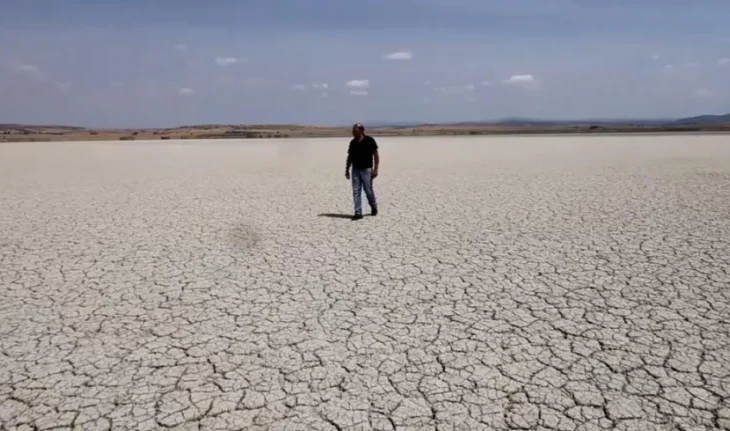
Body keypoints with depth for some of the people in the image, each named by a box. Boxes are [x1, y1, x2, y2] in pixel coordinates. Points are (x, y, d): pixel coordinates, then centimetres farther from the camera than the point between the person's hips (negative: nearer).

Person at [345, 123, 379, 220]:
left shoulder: (369, 141, -8)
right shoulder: (352, 142, 6)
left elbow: (376, 155, -6)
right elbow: (350, 157, 14)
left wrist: (375, 169, -12)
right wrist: (347, 170, 11)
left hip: (366, 169, -4)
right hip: (355, 169, 4)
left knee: (368, 190, 1)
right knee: (356, 191, 0)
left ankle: (374, 206, 28)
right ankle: (358, 212, 3)